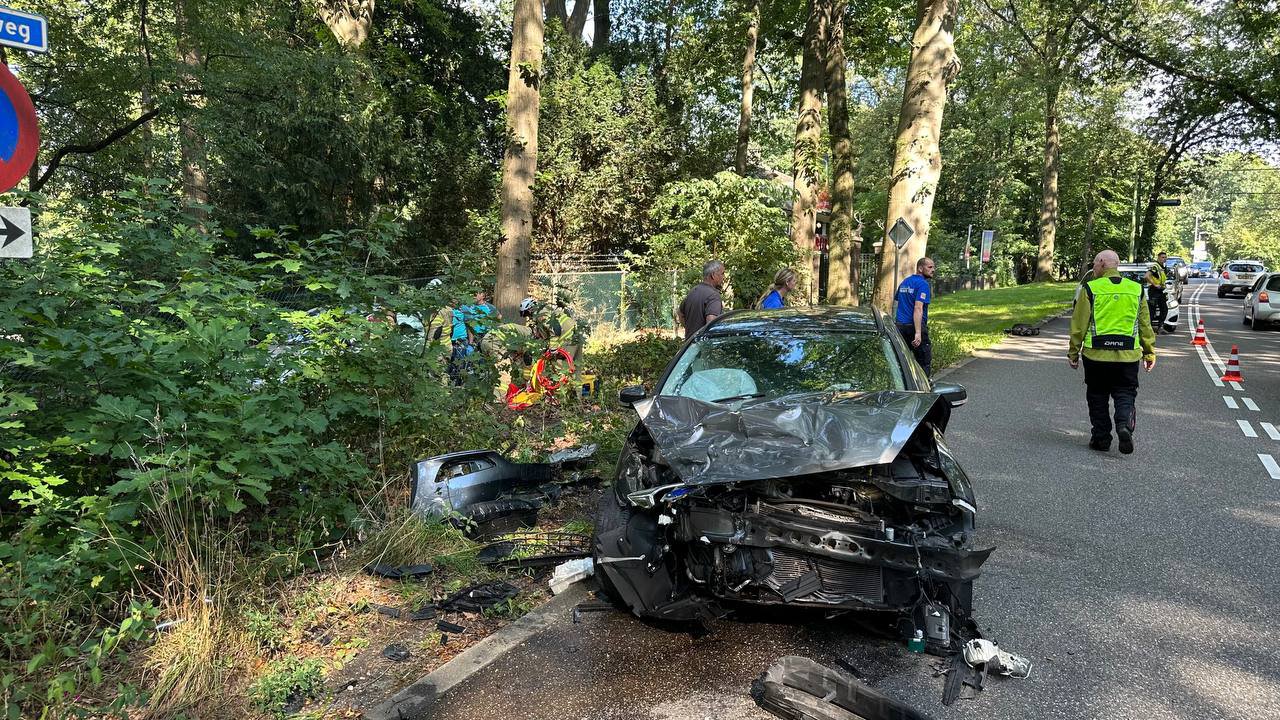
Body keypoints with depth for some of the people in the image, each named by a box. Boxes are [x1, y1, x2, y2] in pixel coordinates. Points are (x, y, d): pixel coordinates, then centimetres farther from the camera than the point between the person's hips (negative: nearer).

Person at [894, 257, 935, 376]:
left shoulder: (904, 282, 15)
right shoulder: (923, 284, -11)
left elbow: (898, 303, 21)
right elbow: (918, 308, -22)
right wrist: (918, 333, -27)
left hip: (900, 326, 8)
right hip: (914, 326, -8)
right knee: (925, 362, 1)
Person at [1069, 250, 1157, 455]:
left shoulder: (1090, 289, -5)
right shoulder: (1136, 289, 6)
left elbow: (1079, 325, -4)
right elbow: (1145, 325, 10)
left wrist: (1073, 352, 4)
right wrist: (1150, 352, 17)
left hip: (1096, 355, -2)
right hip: (1128, 355, 2)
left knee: (1097, 398, 11)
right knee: (1125, 395, 10)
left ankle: (1101, 438, 13)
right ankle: (1124, 426, -14)